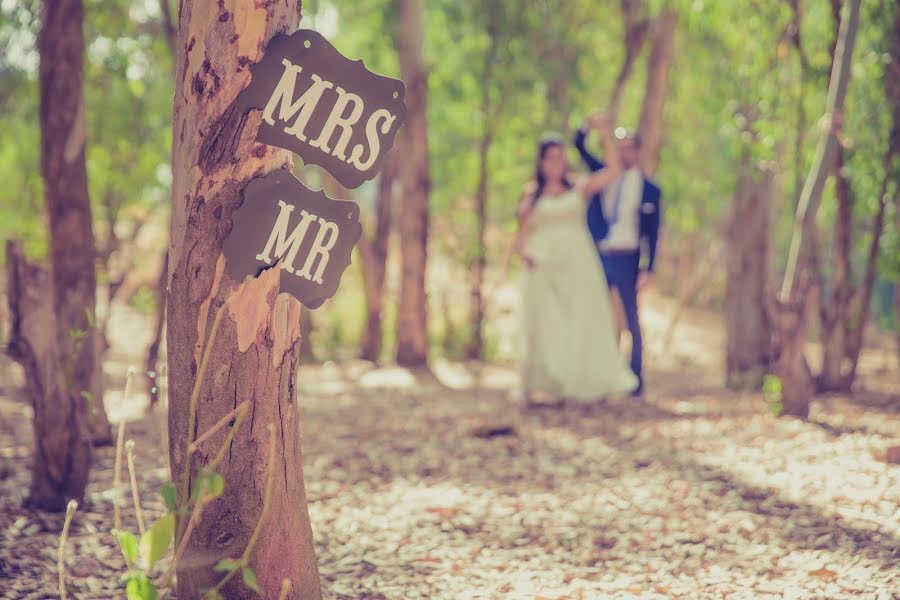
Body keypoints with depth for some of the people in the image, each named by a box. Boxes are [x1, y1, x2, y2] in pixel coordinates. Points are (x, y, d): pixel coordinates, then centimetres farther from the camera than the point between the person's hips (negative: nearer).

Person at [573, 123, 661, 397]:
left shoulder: (649, 190, 0)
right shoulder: (605, 174, 8)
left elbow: (653, 233, -1)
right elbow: (579, 146, 2)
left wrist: (648, 269, -8)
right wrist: (588, 125, -17)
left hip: (626, 260, -3)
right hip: (598, 257, 3)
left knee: (631, 320, 3)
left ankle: (636, 381, 8)